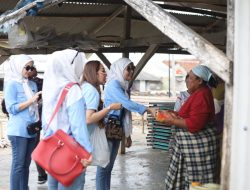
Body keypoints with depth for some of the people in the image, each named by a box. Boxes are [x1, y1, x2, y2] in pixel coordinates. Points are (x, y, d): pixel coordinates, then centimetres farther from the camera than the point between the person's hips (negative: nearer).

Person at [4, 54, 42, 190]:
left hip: (31, 129, 6)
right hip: (18, 131, -6)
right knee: (18, 164, -5)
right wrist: (31, 101, -18)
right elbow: (11, 108, -13)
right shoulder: (12, 84, -6)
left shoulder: (32, 84, 12)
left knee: (26, 164, 11)